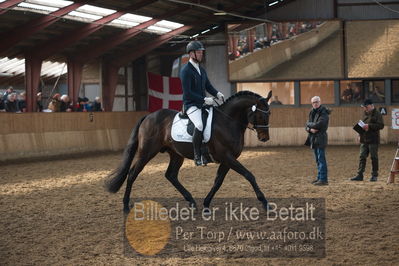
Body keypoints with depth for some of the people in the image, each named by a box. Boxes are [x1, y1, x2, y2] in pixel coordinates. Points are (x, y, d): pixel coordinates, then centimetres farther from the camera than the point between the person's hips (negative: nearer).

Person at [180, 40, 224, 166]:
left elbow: (208, 86, 20)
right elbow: (187, 93, -17)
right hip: (191, 105, -9)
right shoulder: (185, 71, -11)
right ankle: (197, 156, -22)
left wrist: (217, 93, -2)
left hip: (202, 104, 9)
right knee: (199, 126, -32)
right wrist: (204, 99, -22)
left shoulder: (202, 70, 16)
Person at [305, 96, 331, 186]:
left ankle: (323, 179, -12)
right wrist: (310, 129, -11)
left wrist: (309, 125, -5)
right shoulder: (312, 113, 14)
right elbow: (307, 125, 11)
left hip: (320, 138, -9)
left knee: (321, 159, -11)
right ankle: (320, 178, 22)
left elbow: (318, 125, -22)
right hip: (314, 139, 9)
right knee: (318, 160, 14)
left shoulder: (324, 113, -11)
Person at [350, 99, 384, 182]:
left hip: (373, 140, -7)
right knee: (362, 157, 4)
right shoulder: (365, 114, 16)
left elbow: (381, 125, -15)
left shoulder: (377, 114, -6)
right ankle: (360, 175, 5)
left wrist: (369, 126, -20)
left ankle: (374, 175, 8)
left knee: (374, 157, 1)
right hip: (364, 140, 7)